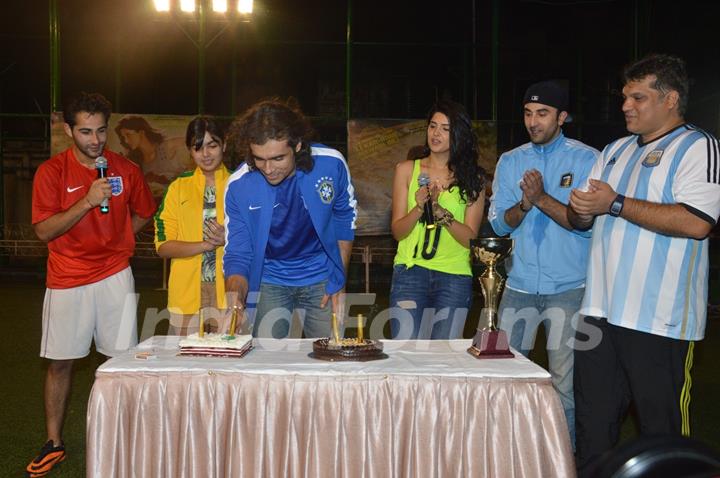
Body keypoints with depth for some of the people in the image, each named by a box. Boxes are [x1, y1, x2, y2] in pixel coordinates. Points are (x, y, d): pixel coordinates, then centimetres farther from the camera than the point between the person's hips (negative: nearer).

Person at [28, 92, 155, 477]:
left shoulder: (126, 169, 3)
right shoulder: (51, 171, -3)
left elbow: (143, 213, 18)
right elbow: (44, 230, -10)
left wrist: (113, 239, 5)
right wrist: (87, 202, -20)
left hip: (114, 276, 1)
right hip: (67, 280, -1)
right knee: (60, 362, 5)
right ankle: (54, 444, 19)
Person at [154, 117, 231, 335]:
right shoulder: (178, 187, 9)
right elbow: (162, 245, 2)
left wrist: (229, 239, -11)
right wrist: (206, 244, -12)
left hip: (229, 292, 0)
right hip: (187, 294, 0)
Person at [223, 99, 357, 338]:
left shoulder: (331, 164, -19)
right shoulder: (238, 186, -19)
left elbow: (345, 221, -2)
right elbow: (237, 254, -12)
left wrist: (340, 282, -2)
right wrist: (235, 296, -31)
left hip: (321, 280, 1)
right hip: (269, 282, 0)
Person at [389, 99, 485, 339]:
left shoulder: (472, 179, 6)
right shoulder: (407, 170, 7)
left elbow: (470, 238, -2)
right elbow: (397, 231, 4)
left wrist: (440, 211, -16)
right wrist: (419, 207, -14)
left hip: (455, 277, 0)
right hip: (410, 272, 0)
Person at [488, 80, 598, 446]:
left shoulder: (587, 159, -2)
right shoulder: (510, 161, 9)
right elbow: (499, 224, 3)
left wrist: (542, 199, -21)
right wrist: (524, 204, -17)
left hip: (569, 287, -3)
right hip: (519, 285, 4)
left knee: (566, 382, 2)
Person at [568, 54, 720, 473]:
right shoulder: (616, 151, 18)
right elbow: (582, 220, 22)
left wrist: (616, 204, -16)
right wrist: (581, 208, -3)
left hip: (659, 318, -7)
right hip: (602, 311, 7)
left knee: (662, 426, 5)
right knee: (594, 421, 13)